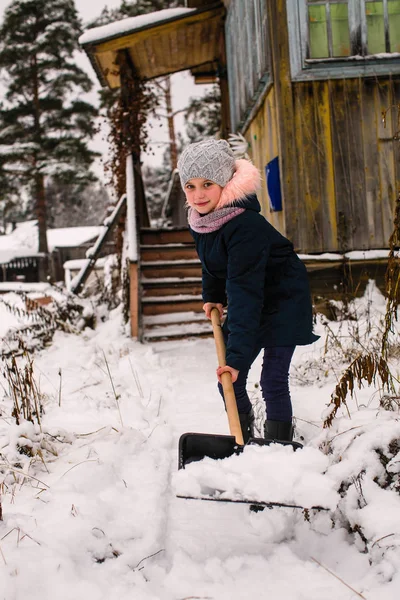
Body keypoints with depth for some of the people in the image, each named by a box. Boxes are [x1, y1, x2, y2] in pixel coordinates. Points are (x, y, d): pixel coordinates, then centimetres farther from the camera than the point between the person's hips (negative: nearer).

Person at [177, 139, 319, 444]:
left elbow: (245, 292, -37)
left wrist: (237, 355, -38)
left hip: (283, 301, -8)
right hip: (250, 301, 8)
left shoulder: (246, 225, -33)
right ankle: (244, 443, 23)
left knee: (273, 381, -10)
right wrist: (213, 297, 6)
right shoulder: (200, 220, -6)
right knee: (229, 380, 4)